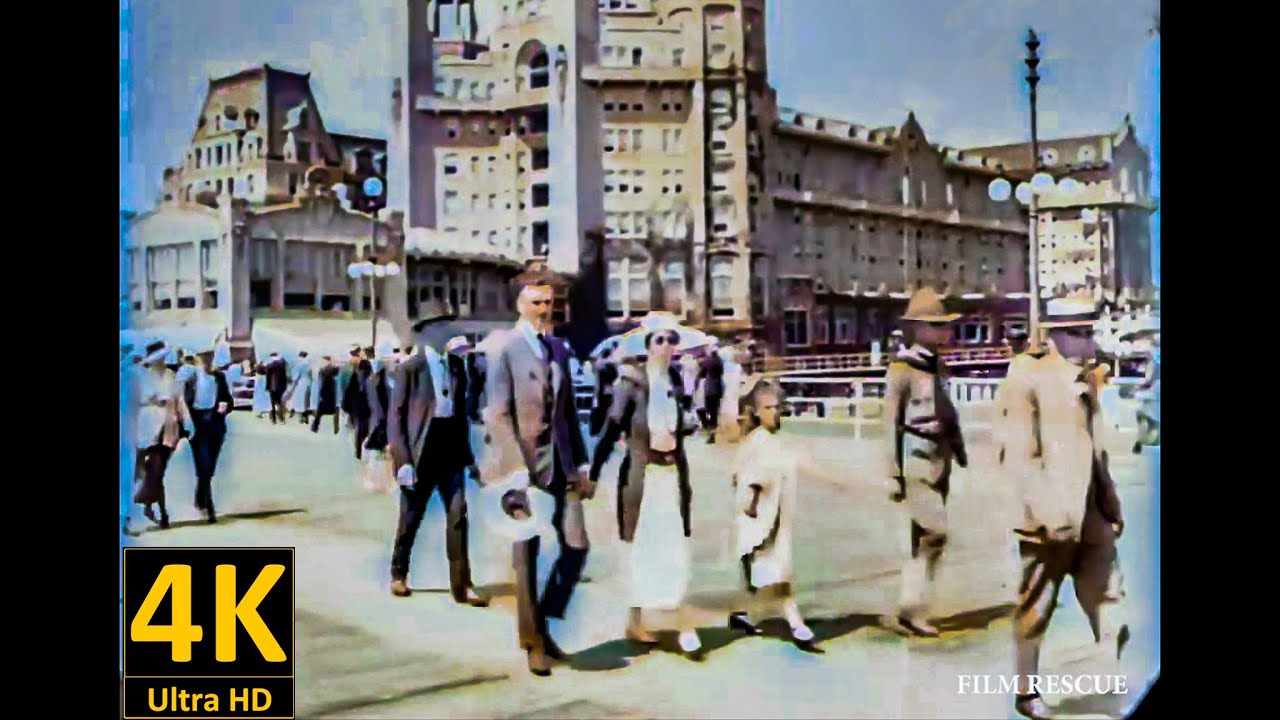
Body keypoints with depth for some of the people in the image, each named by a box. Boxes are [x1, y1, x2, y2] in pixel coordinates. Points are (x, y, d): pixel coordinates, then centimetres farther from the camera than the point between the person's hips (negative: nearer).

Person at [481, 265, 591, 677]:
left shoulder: (559, 348, 13)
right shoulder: (505, 349, -7)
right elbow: (499, 415, -12)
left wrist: (581, 464, 10)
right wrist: (519, 471, -18)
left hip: (562, 464, 6)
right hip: (525, 463, -6)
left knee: (576, 546, 3)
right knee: (527, 556, 4)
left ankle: (544, 623, 22)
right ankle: (532, 642, 18)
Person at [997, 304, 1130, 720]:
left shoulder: (1087, 379, 14)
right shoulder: (1028, 378, -10)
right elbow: (1017, 455, -16)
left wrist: (1111, 502, 17)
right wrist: (1048, 513, -21)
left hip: (1091, 514, 6)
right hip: (1050, 518, -6)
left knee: (1105, 600, 6)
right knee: (1036, 608, 7)